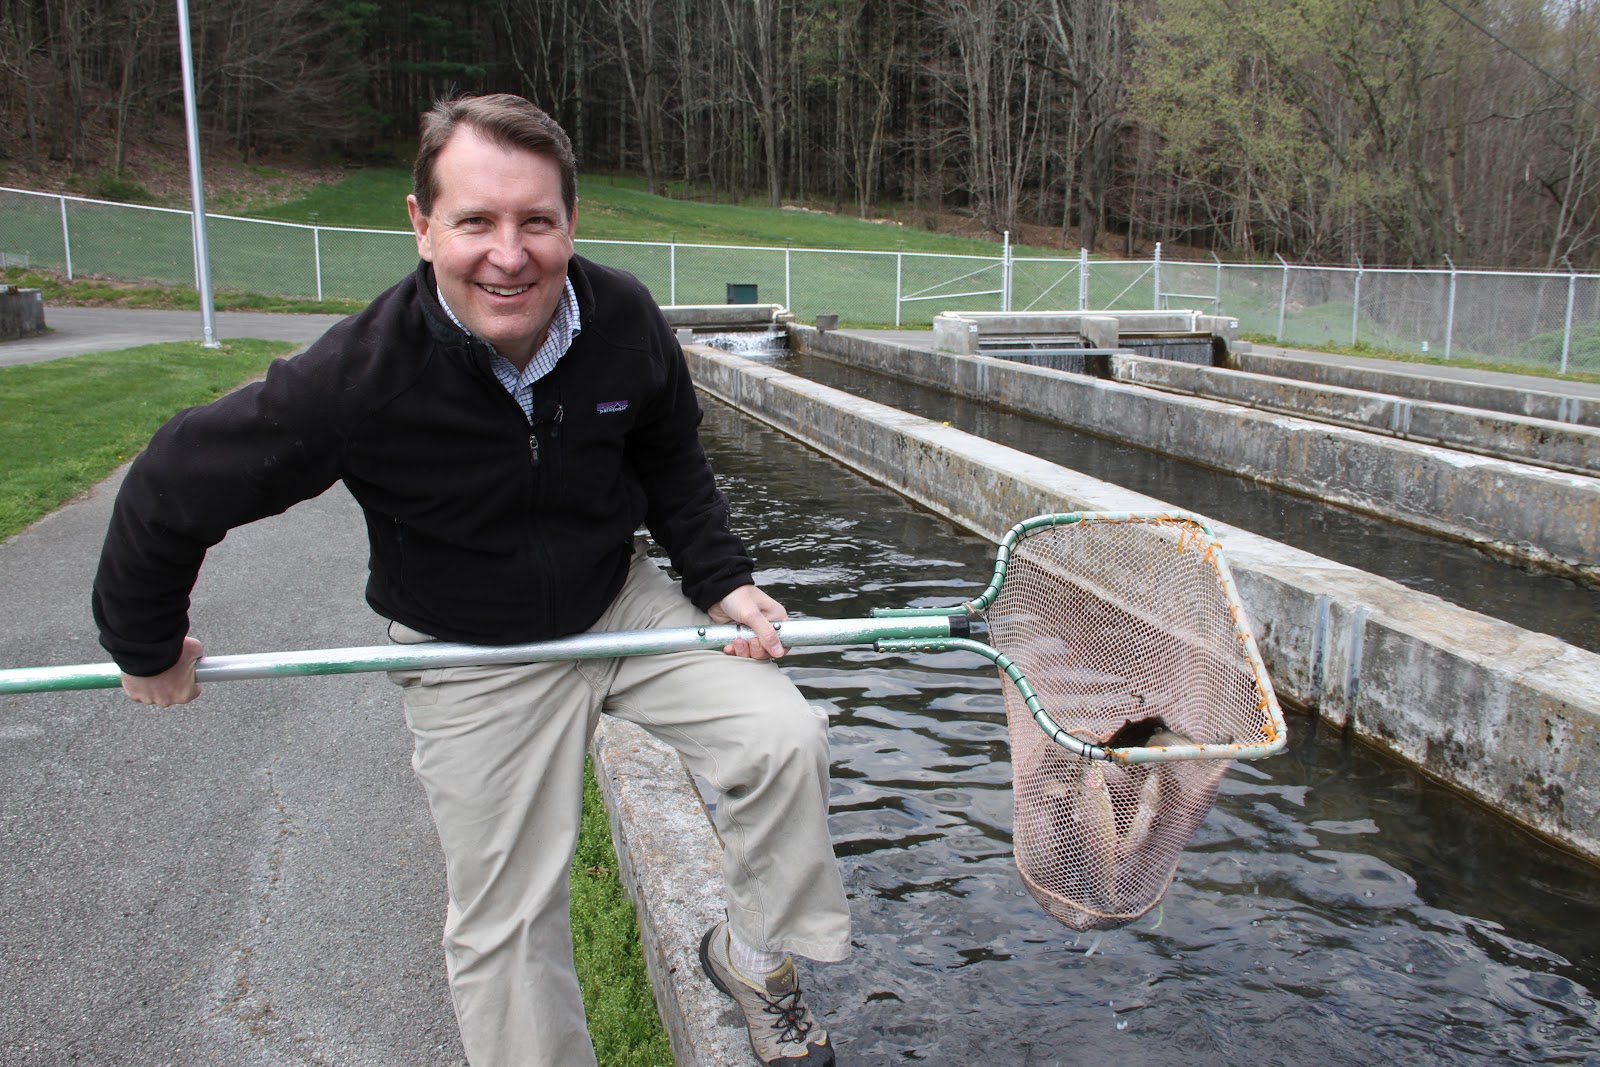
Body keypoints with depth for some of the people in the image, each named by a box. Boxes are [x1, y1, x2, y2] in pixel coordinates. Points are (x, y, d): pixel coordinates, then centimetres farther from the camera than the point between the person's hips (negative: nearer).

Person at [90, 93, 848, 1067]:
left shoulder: (625, 321, -18)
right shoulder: (358, 375, -29)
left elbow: (670, 461, 3)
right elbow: (174, 491, -14)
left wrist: (723, 580, -6)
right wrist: (146, 649, -1)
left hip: (621, 603, 3)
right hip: (475, 661, -2)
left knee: (785, 738, -12)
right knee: (506, 926, 5)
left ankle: (754, 957, 12)